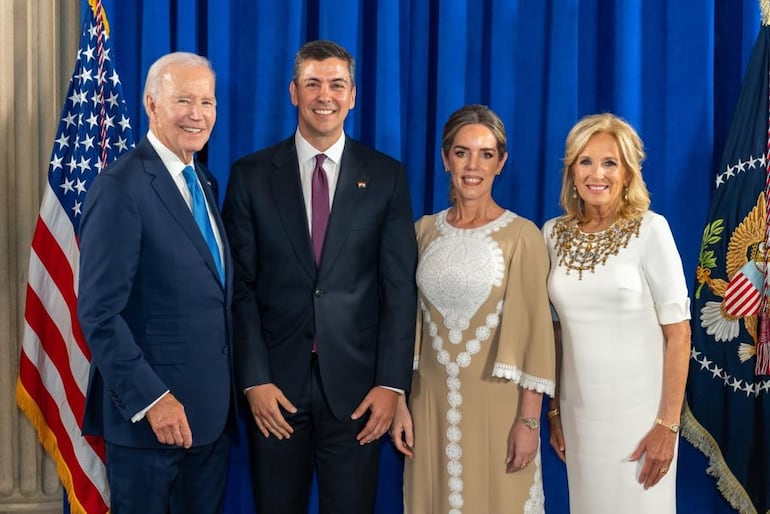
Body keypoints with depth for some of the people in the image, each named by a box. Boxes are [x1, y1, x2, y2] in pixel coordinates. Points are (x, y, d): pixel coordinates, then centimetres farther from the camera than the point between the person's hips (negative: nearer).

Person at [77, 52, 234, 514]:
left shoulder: (205, 182, 11)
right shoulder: (121, 188, -14)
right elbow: (100, 314, -18)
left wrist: (230, 390, 9)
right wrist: (151, 399, -20)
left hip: (212, 410, 7)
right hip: (150, 413, -7)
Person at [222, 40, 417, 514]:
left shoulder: (386, 176, 2)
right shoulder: (251, 175, 2)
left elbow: (400, 288, 0)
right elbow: (241, 287, -1)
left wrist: (391, 383, -6)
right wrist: (255, 379, -7)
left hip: (356, 384, 0)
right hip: (277, 385, 0)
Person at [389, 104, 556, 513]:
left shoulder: (522, 236, -7)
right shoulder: (424, 230, 5)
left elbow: (534, 329, -8)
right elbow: (409, 320, 8)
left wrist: (528, 419, -11)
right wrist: (399, 402, 5)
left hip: (496, 403, -3)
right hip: (431, 401, 4)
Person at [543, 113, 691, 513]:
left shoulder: (650, 230, -9)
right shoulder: (554, 233, 3)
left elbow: (678, 332, -9)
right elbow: (558, 329, 10)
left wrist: (667, 424, -12)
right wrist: (555, 410, 9)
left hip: (638, 410, -3)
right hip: (578, 410, 4)